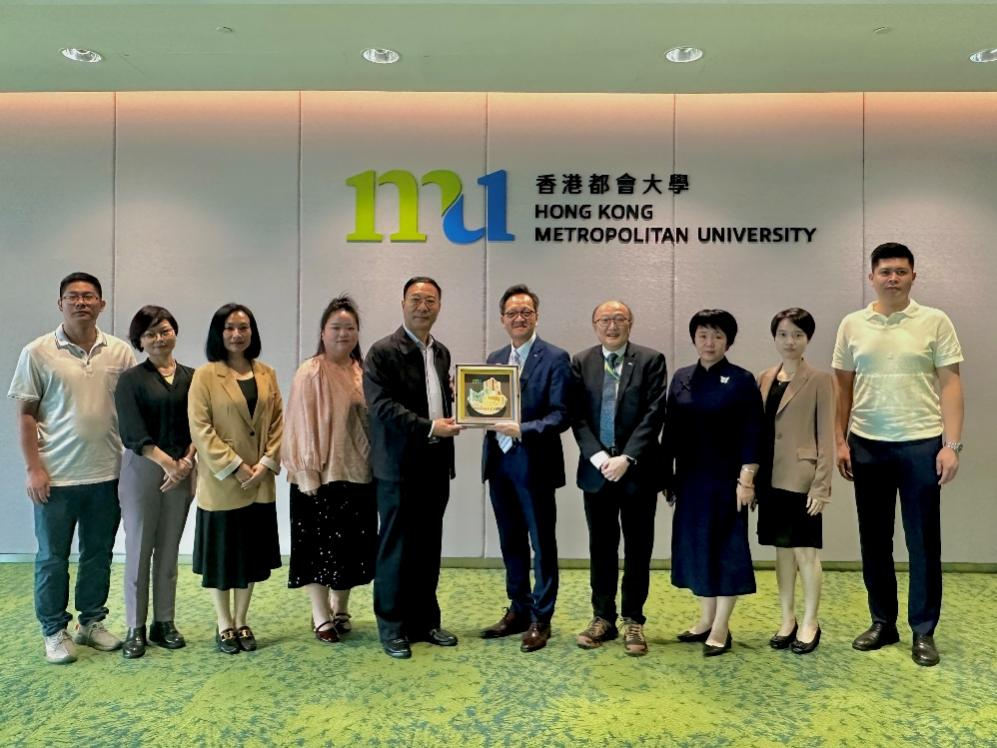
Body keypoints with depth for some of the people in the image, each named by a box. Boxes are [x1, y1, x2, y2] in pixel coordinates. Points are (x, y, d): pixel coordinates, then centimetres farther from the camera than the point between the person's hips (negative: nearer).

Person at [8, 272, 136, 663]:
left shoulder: (120, 352, 2)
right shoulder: (38, 352, -4)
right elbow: (26, 413, -2)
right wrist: (33, 468, -8)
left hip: (107, 475, 2)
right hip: (55, 477, -2)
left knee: (98, 554, 14)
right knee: (52, 558, 9)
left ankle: (91, 622, 29)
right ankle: (54, 632, 24)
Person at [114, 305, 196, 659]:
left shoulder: (191, 377, 7)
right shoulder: (131, 379, -2)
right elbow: (133, 433, -10)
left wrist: (186, 462, -10)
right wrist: (167, 463, -17)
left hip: (182, 471, 3)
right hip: (141, 470, -3)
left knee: (169, 551, 9)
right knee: (138, 549, 2)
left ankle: (164, 623, 20)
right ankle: (136, 629, 13)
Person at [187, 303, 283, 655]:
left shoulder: (266, 374, 7)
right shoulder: (205, 375, -6)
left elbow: (278, 422, 6)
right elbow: (200, 428, -11)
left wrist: (267, 462, -7)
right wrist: (235, 467, -15)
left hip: (260, 483, 4)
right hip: (221, 483, -4)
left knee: (251, 554, 12)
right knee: (222, 555, 8)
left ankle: (241, 621, 27)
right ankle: (224, 625, 24)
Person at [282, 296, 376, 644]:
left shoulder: (362, 372, 8)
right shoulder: (311, 373, -7)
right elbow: (302, 425, -10)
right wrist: (308, 472, -15)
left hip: (358, 471, 5)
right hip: (322, 473, -5)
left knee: (352, 544, 11)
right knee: (320, 544, 3)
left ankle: (341, 609, 27)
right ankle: (321, 616, 16)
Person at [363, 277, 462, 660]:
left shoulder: (441, 352, 14)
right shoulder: (382, 352, -8)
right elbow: (382, 406, -16)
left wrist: (457, 401, -1)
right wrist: (428, 427, -21)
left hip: (436, 464, 6)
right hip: (399, 465, -6)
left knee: (428, 547, 13)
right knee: (396, 547, 4)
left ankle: (424, 620, 26)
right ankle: (391, 626, 18)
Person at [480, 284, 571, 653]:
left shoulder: (555, 359, -7)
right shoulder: (494, 358, 13)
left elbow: (561, 415, -13)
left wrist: (523, 429, -24)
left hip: (534, 464, -6)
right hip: (499, 461, 6)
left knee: (542, 544, 5)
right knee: (511, 542, 16)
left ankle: (540, 619, 19)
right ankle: (518, 610, 31)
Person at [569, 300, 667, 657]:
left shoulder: (651, 360, -2)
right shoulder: (580, 363, 5)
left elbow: (654, 414, -9)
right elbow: (577, 416, 0)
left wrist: (626, 458, -16)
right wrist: (598, 457, -13)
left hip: (638, 469, -2)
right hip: (596, 468, 2)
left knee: (637, 549, 7)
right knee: (601, 547, 11)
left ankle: (633, 621, 20)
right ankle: (603, 618, 23)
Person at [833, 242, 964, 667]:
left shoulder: (935, 322, -2)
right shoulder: (852, 325, 4)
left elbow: (950, 385, -4)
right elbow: (843, 387, 8)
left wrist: (952, 445, -10)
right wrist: (840, 441, 3)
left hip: (921, 445, -2)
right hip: (867, 445, 3)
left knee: (923, 542, 6)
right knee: (874, 539, 11)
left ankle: (923, 631, 19)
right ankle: (882, 622, 25)